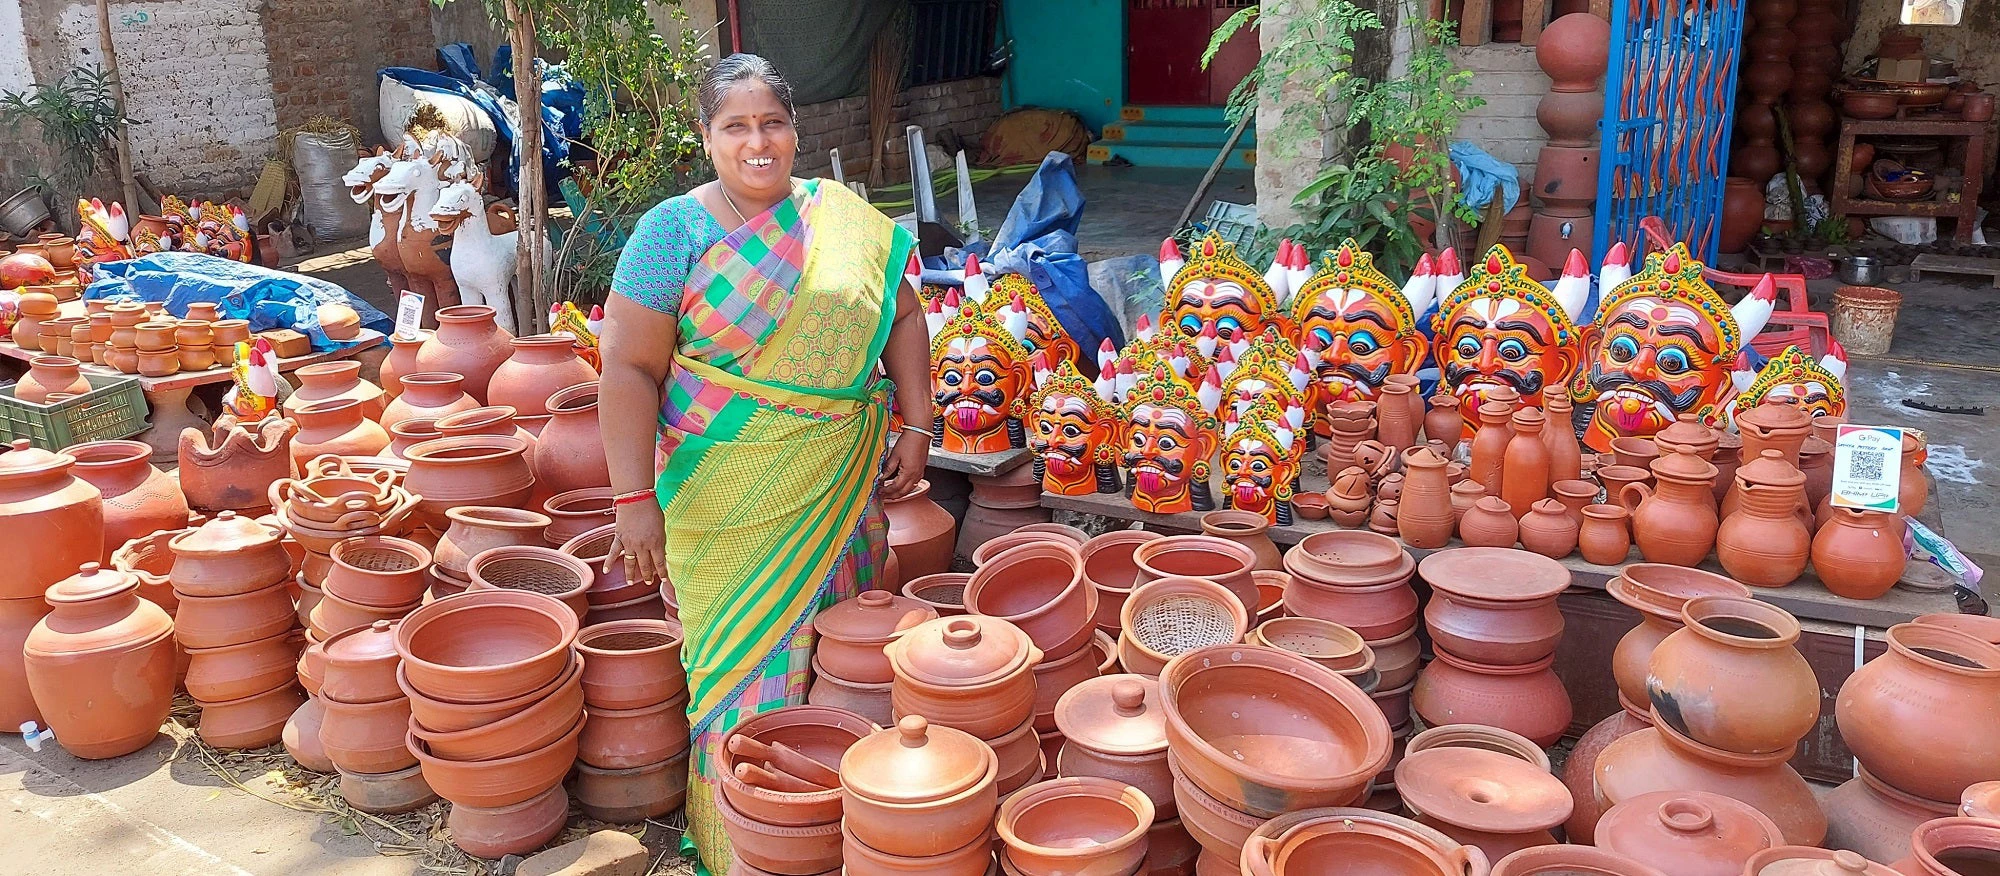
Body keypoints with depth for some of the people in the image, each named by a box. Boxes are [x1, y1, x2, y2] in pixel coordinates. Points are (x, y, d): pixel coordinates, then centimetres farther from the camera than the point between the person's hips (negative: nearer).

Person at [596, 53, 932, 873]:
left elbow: (900, 316, 12)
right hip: (730, 498, -3)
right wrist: (635, 499, -16)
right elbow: (630, 369, -10)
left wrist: (917, 425, 4)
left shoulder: (845, 219, 4)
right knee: (747, 659, 4)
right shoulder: (674, 230, -7)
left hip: (842, 486, 4)